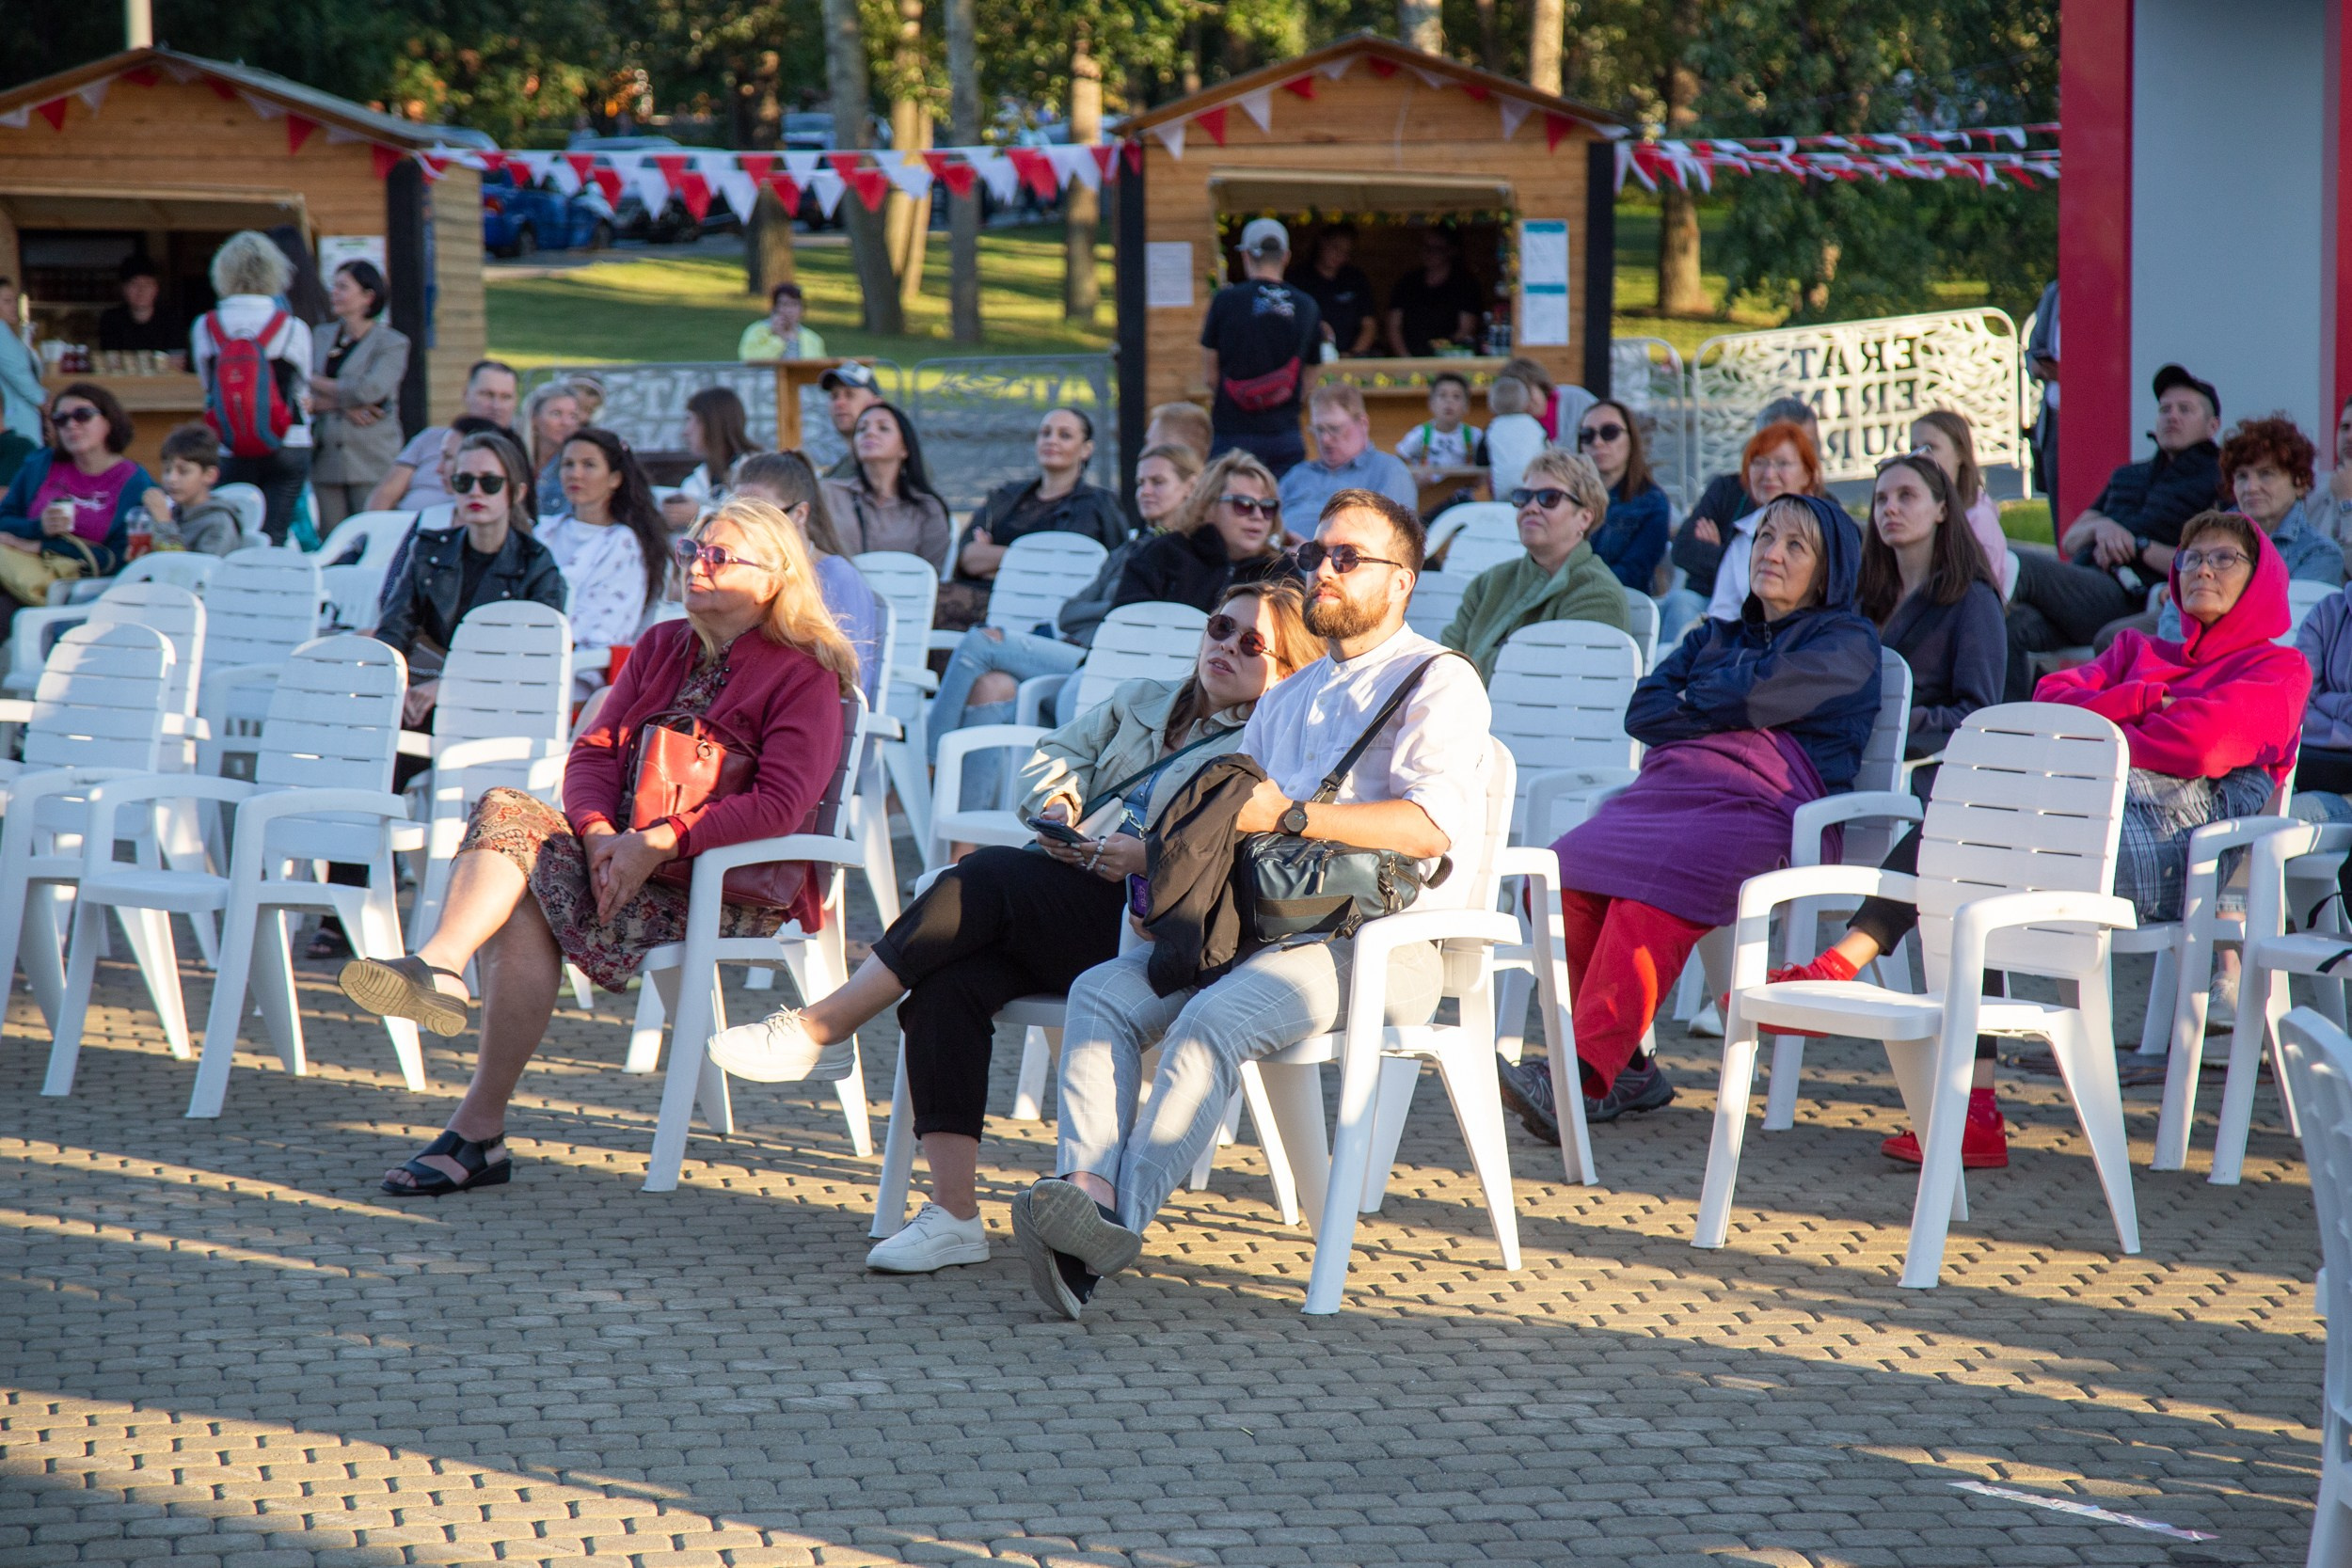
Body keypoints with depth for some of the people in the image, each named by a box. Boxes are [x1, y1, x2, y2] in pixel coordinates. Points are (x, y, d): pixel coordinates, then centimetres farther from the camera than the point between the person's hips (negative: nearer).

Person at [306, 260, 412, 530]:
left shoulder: (392, 343, 1)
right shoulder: (322, 339, 14)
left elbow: (371, 391, -15)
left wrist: (320, 384, -4)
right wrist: (343, 405, -12)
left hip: (371, 463, -4)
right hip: (327, 462, 4)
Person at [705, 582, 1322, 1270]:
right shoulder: (1141, 702, 30)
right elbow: (1055, 754, 24)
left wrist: (1150, 858, -18)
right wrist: (1057, 807, 1)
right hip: (1050, 910, 6)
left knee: (988, 876, -28)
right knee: (948, 985, -25)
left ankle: (822, 1027, -21)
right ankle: (952, 1215, -27)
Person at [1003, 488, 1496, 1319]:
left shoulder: (1439, 683, 4)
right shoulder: (1284, 701, 30)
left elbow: (1437, 824, -13)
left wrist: (1292, 816, -17)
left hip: (1384, 945, -7)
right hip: (1259, 923, 7)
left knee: (1214, 1017, -33)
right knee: (1102, 991, -19)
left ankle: (1122, 1218, -42)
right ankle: (1088, 1188, -38)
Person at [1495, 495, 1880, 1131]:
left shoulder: (1846, 643, 12)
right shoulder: (1714, 638, 32)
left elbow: (1763, 697, -6)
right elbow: (1642, 711, 17)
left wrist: (1691, 706, 10)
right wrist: (1724, 713, 4)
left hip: (1761, 803, -6)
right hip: (1672, 787, 6)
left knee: (1651, 892, -35)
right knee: (1563, 879, -24)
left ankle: (1587, 1079, -41)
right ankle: (1629, 1068, -18)